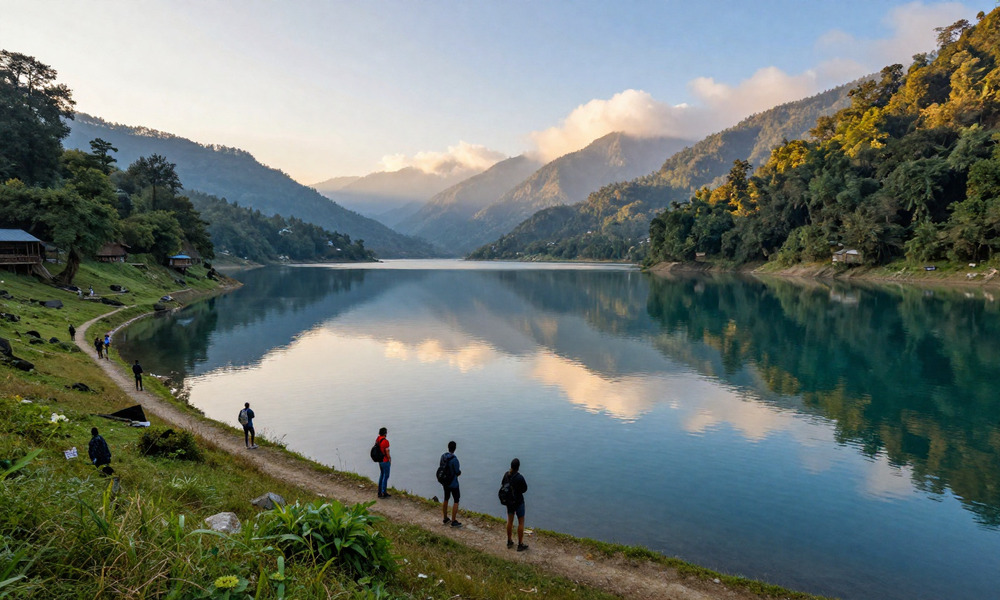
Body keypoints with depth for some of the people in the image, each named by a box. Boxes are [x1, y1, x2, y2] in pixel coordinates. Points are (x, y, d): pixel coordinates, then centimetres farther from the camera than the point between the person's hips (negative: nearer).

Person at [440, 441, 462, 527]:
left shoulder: (443, 456, -4)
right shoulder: (454, 459, -25)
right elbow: (458, 473, -18)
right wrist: (460, 472, 4)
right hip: (453, 483, -7)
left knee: (446, 499, 19)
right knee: (456, 501, 5)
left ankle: (445, 519, 29)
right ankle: (453, 521, 7)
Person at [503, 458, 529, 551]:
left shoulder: (506, 475, -9)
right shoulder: (520, 477, -26)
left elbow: (503, 485, 4)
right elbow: (525, 489, -13)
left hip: (509, 501, 6)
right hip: (518, 501, -6)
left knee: (510, 521, 19)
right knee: (521, 522, 8)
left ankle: (509, 541, 31)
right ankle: (520, 545, 13)